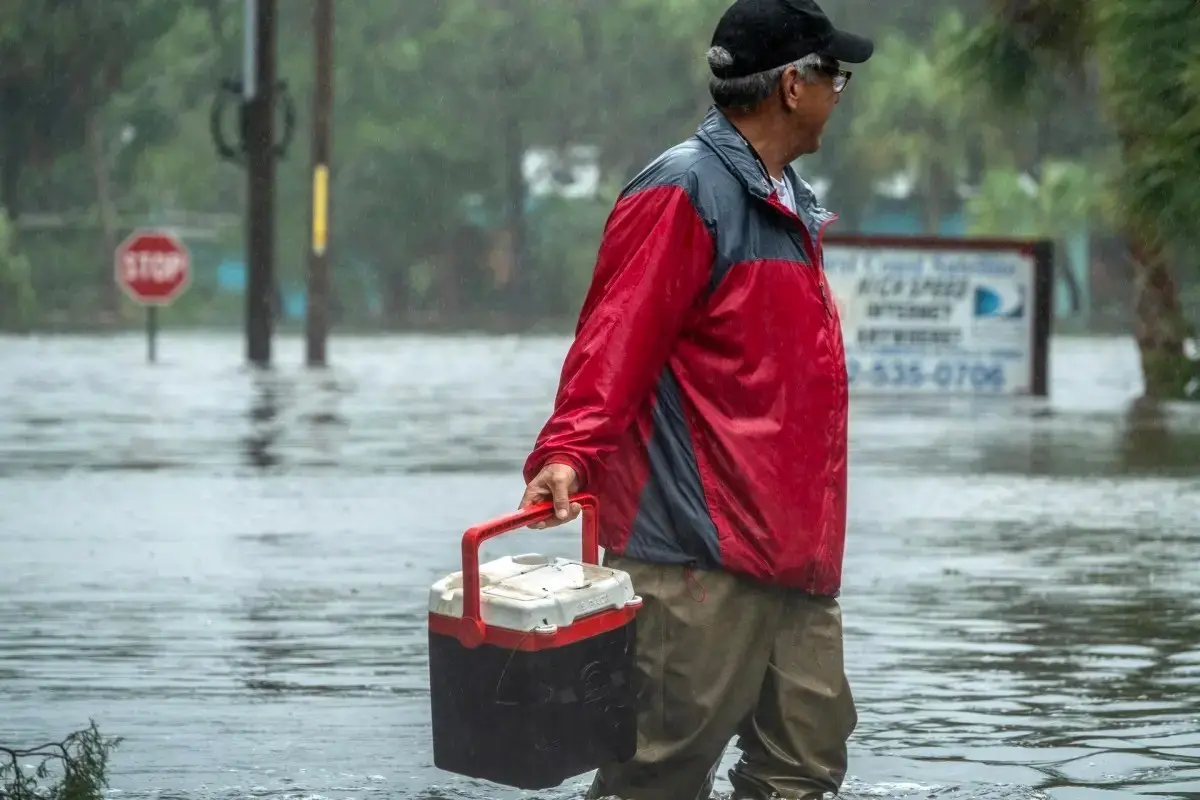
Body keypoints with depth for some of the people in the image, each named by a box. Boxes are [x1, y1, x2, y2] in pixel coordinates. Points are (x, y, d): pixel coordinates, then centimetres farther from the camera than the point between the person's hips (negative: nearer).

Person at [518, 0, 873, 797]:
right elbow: (616, 340, -17)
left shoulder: (790, 201, 19)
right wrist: (570, 452, -31)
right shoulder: (683, 193, -10)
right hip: (699, 549, -9)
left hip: (794, 551, 9)